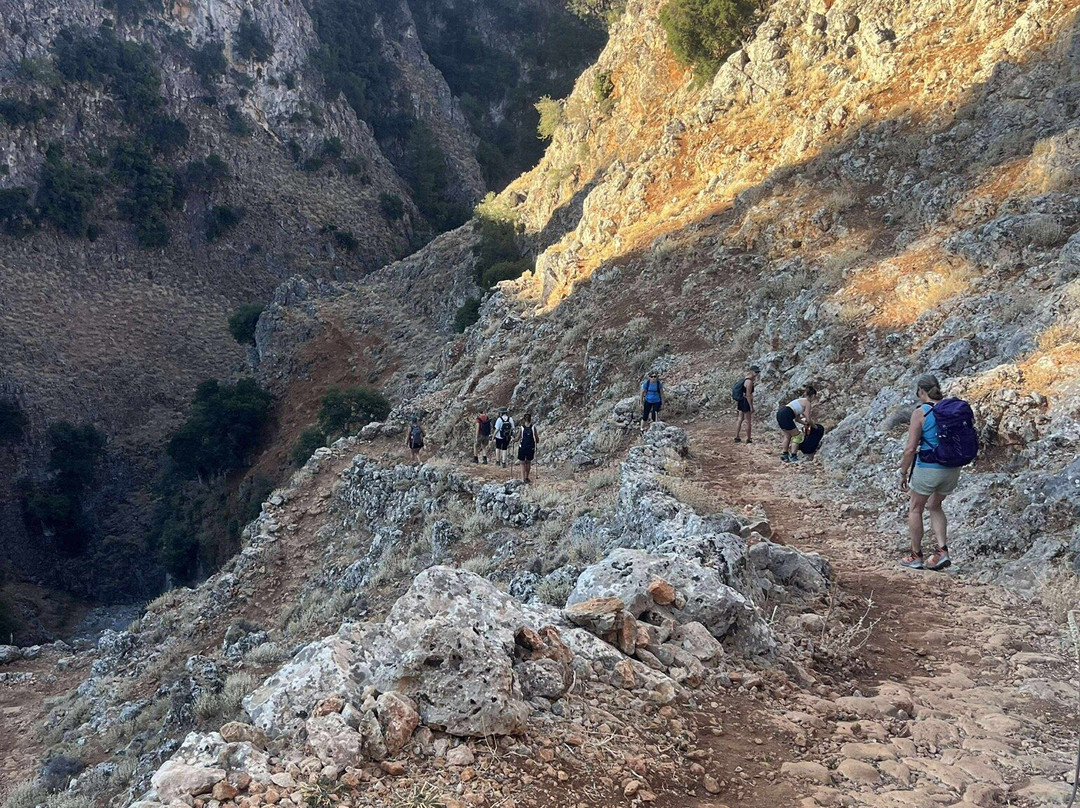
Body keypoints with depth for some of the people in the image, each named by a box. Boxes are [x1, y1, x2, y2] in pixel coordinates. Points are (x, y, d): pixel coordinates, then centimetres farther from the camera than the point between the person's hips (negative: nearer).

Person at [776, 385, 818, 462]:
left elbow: (797, 419, 29)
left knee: (788, 435, 23)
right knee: (797, 435, 5)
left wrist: (806, 423, 28)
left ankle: (784, 454, 28)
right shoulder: (808, 403, 1)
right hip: (786, 415, -9)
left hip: (780, 412, 9)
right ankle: (793, 456, 5)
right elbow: (808, 420, -1)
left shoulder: (802, 400, 27)